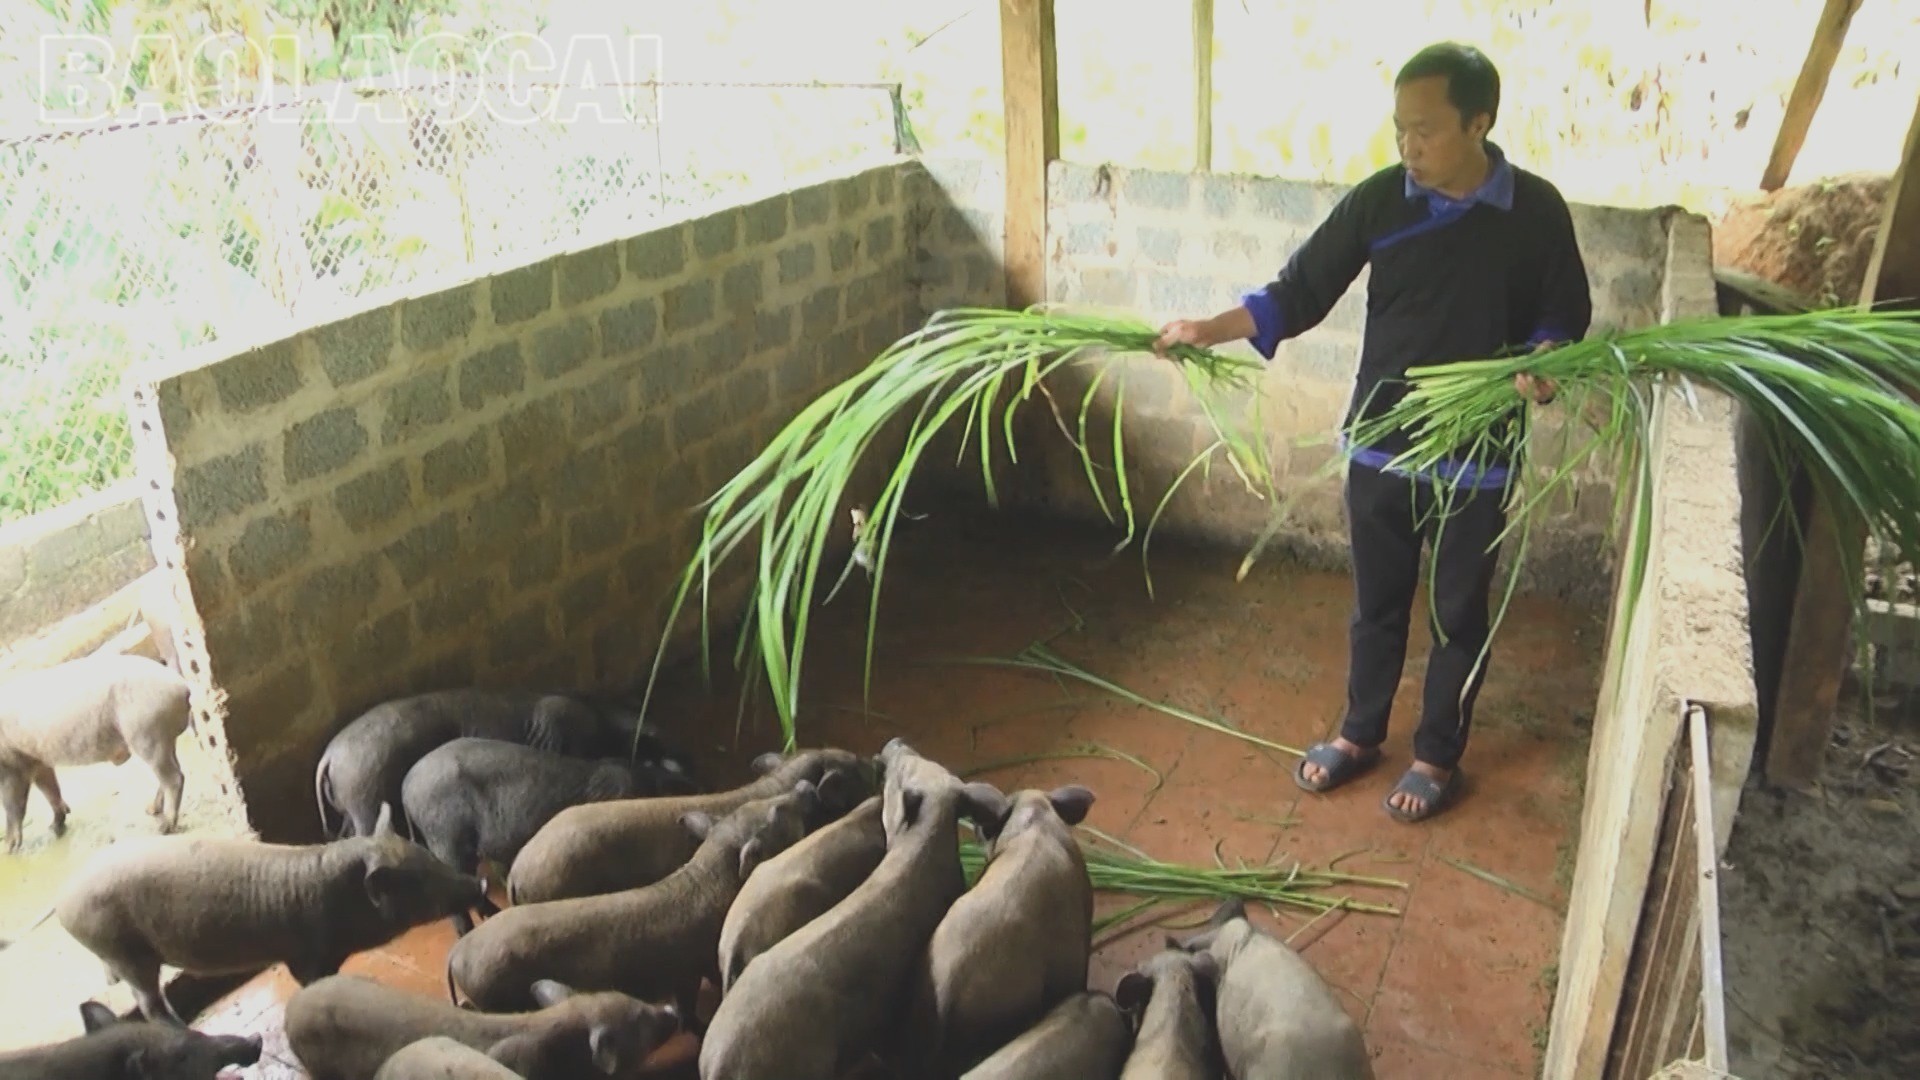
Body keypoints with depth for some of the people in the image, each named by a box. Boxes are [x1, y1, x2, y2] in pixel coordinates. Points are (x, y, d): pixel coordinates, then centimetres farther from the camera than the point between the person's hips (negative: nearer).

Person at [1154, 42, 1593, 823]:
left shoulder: (1536, 211, -10)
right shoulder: (1376, 201, -7)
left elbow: (1564, 316, 1)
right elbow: (1298, 295, -3)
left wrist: (1541, 365, -21)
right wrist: (1205, 331, -15)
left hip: (1477, 456, -1)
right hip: (1379, 446, 2)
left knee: (1459, 613, 13)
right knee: (1376, 604, 17)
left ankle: (1438, 757, 32)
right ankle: (1359, 734, 37)